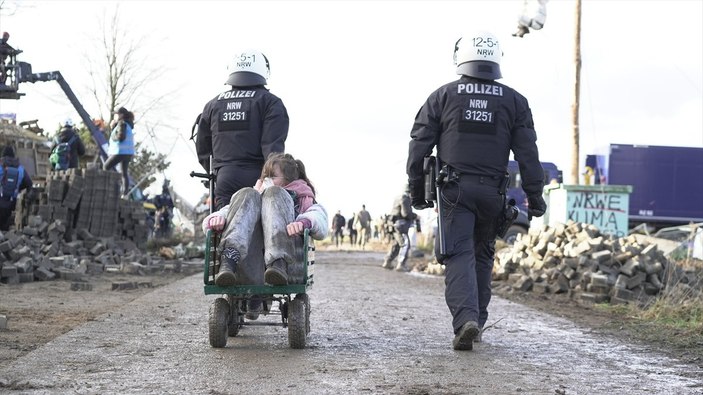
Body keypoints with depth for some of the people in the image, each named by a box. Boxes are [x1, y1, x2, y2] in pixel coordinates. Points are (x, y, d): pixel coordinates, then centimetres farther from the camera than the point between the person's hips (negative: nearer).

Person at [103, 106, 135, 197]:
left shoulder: (122, 123, -12)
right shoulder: (127, 124, 17)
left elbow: (121, 137, -23)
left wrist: (113, 137, -6)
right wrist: (114, 125, 10)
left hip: (121, 152, -9)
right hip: (128, 152, 9)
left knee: (106, 167, 2)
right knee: (124, 173, 8)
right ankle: (125, 193, 3)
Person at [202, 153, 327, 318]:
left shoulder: (303, 201, 35)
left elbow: (321, 226, 8)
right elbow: (208, 223, 25)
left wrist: (304, 222, -16)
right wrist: (216, 218, -1)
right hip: (249, 272, 2)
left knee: (274, 193, -12)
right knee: (247, 194, -10)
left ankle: (278, 265, -38)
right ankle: (228, 263, -38)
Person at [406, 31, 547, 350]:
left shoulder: (442, 97, 3)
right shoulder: (514, 101, 6)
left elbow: (419, 146, 4)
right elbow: (527, 153, 4)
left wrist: (417, 190, 12)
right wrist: (535, 196, 9)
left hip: (454, 189, -2)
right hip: (492, 191, 2)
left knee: (459, 255, -6)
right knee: (483, 255, 17)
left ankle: (465, 319, -24)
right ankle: (477, 319, 22)